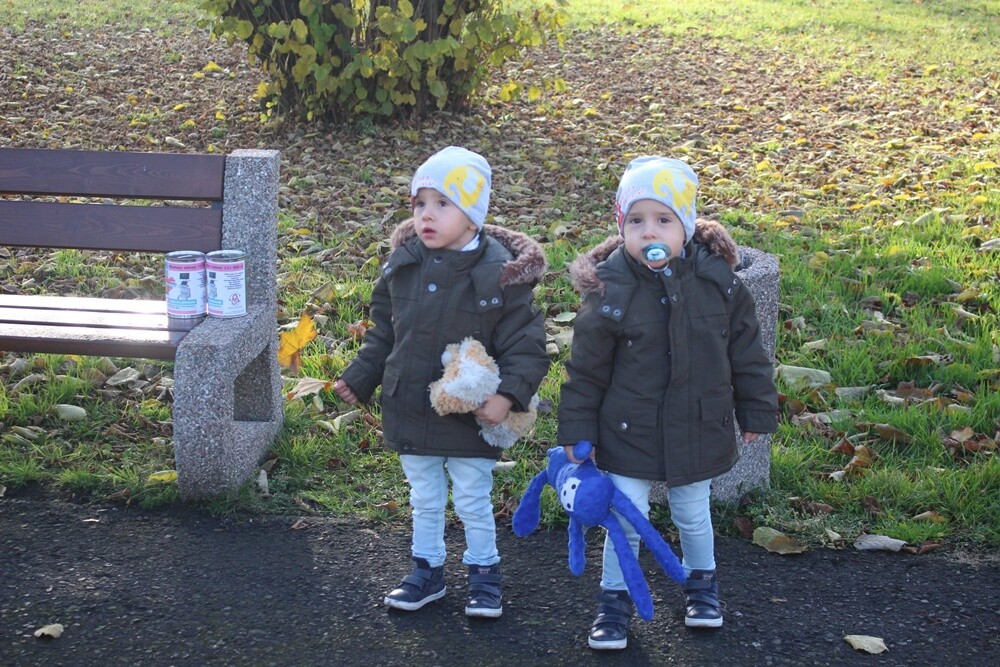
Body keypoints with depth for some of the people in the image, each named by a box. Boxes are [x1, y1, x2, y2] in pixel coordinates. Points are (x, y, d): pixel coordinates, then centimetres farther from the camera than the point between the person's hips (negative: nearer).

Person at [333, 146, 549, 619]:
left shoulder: (498, 274, -16)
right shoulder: (402, 266, -2)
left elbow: (526, 347, -14)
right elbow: (382, 334, 12)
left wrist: (508, 394, -27)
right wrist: (358, 379, 10)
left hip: (471, 420, -4)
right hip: (410, 415, 4)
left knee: (473, 503, 11)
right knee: (424, 501, 19)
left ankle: (484, 573, 31)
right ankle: (427, 570, 36)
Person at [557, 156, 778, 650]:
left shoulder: (717, 280, -10)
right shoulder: (609, 290, -15)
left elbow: (745, 350, 2)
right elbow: (586, 369, -7)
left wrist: (756, 411, 6)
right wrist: (576, 432, -4)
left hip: (699, 432, 2)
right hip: (628, 435, -2)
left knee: (693, 517, 20)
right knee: (625, 521, 7)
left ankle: (701, 582, 45)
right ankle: (615, 599, 27)